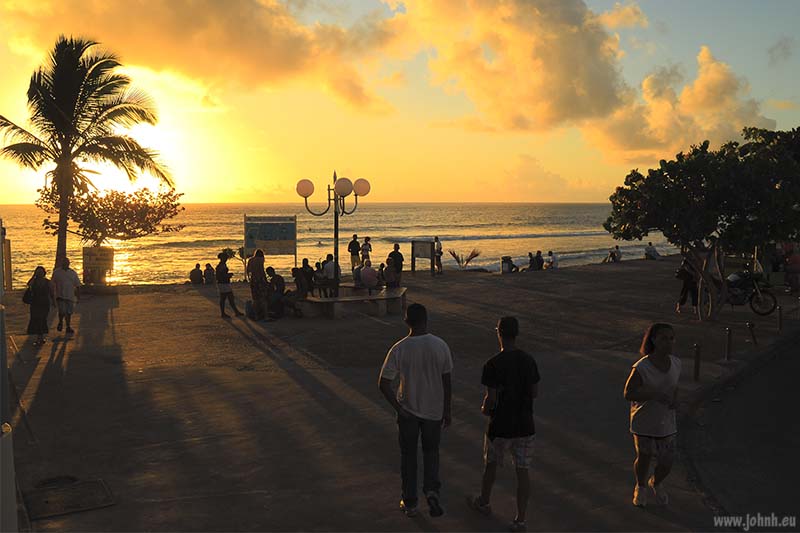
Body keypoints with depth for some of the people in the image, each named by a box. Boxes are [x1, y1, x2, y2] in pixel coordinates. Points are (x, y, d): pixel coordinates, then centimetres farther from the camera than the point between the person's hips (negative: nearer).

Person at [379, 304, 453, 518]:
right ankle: (432, 490, -1)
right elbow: (446, 382, -4)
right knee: (431, 451, 20)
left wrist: (399, 409, -8)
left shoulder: (399, 349, -15)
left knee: (408, 454, 16)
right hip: (434, 410, 1)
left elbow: (383, 384, -17)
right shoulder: (441, 346, -11)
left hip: (408, 411, -1)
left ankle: (410, 503, 22)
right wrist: (447, 411, 7)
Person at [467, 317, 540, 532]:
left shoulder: (493, 365, -18)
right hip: (525, 425, 3)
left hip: (500, 425, -3)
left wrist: (484, 409, 4)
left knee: (491, 464, 20)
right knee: (522, 471, 8)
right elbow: (535, 392, 5)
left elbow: (491, 399, -17)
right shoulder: (529, 360, -3)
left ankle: (484, 502, 41)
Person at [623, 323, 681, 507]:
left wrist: (674, 399, -11)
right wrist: (654, 395, -27)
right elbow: (628, 393, -17)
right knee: (644, 458, 15)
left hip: (667, 423, 4)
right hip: (644, 423, -3)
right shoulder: (641, 368, -23)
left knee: (667, 463, 9)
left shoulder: (676, 363, -8)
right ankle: (640, 487, 47)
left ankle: (656, 483, 45)